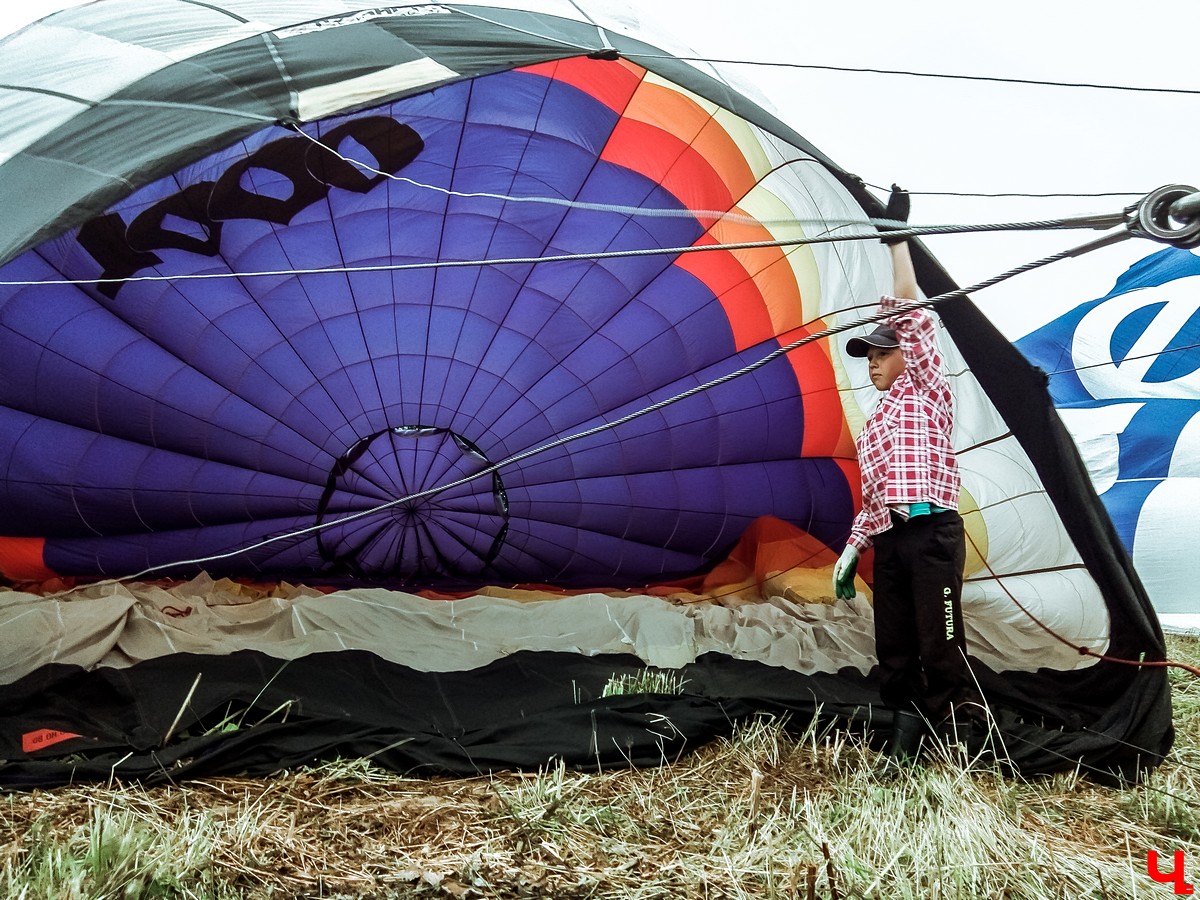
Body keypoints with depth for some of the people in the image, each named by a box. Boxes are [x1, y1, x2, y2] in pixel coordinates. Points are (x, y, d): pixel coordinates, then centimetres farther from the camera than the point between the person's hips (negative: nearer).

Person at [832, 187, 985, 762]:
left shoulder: (927, 391, 7)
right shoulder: (873, 422, 26)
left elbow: (912, 318, -3)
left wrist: (898, 240, -3)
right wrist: (852, 548, 15)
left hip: (931, 530, -7)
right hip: (888, 539, 7)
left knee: (940, 644, -9)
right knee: (893, 649, 5)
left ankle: (962, 739, -2)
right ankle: (906, 736, 12)